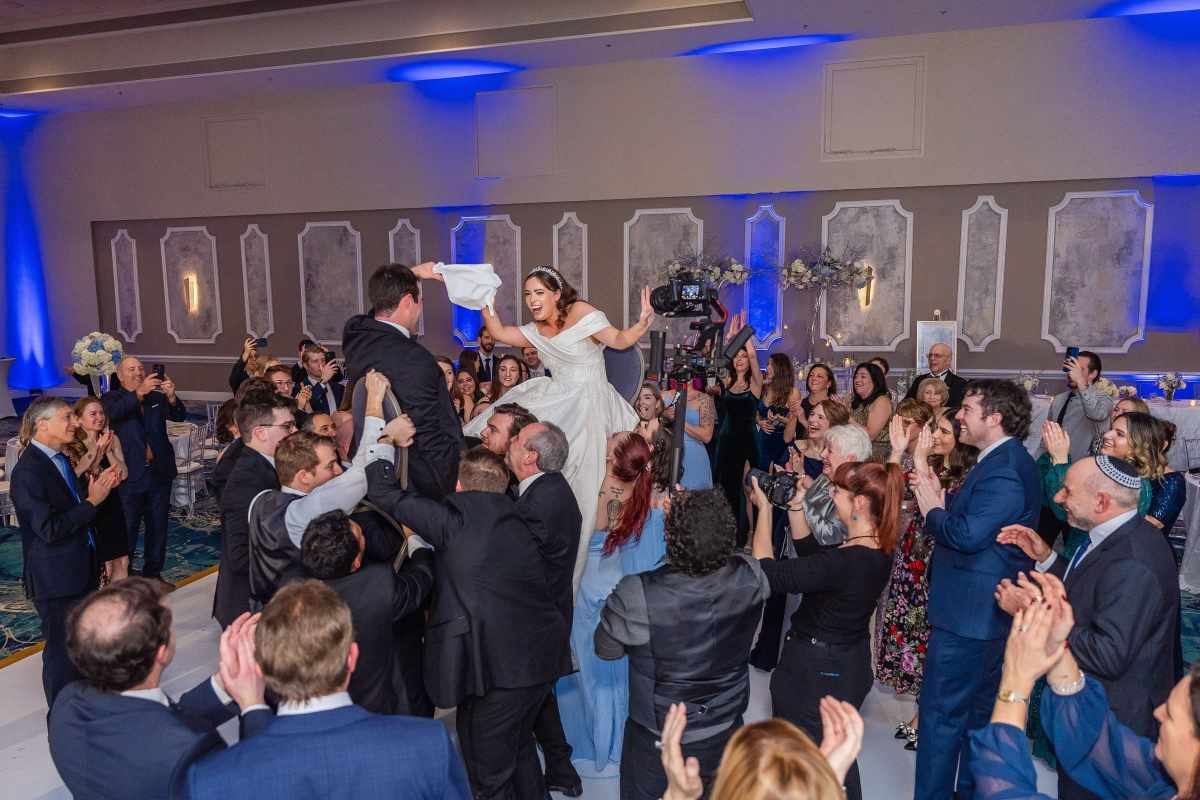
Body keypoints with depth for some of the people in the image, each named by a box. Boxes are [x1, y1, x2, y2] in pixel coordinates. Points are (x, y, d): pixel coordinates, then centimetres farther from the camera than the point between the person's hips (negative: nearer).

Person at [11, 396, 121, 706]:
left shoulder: (60, 459, 6)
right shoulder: (28, 471, -22)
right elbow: (49, 529, -25)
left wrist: (100, 488, -2)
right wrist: (92, 501, -21)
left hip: (79, 571, 9)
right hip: (55, 579, -9)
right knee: (62, 648, 6)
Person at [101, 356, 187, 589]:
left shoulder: (156, 397, 9)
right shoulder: (112, 398, 0)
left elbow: (180, 416, -3)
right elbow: (112, 413, -22)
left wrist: (171, 396, -23)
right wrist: (139, 393, -35)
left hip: (160, 472, 4)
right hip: (130, 474, -4)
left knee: (158, 527, 12)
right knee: (127, 529, 2)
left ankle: (153, 573, 24)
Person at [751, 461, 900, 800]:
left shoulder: (845, 563, -32)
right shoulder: (878, 552, -4)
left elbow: (766, 573, -28)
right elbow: (811, 554, 9)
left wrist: (764, 509, -19)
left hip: (814, 673, -8)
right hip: (849, 667, 8)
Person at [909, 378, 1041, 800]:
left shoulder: (1003, 469, -22)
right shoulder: (1005, 460, 11)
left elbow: (968, 534, -29)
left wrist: (932, 509, -12)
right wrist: (941, 501, -2)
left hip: (968, 612, -11)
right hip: (986, 611, 11)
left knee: (941, 714, 0)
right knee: (978, 710, 22)